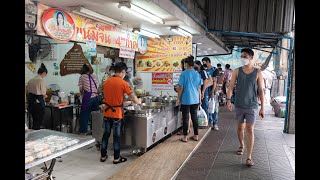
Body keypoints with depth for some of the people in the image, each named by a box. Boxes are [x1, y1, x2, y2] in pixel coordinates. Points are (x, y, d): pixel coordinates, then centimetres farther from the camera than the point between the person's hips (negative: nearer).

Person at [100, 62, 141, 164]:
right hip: (117, 114, -5)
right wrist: (139, 102, 13)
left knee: (106, 134, 15)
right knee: (117, 136, 6)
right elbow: (133, 98, -9)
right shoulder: (123, 83, -12)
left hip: (107, 113, 5)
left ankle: (103, 156, 25)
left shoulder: (106, 82, 5)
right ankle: (116, 158, 16)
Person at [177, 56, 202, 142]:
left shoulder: (184, 74, -10)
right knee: (194, 117, 13)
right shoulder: (197, 74, 5)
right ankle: (196, 136, 21)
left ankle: (185, 137, 11)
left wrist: (178, 99, -1)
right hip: (195, 99, 5)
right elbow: (199, 88, 8)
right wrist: (199, 99, 17)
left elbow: (181, 88, -10)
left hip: (186, 100, -4)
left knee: (185, 118, 3)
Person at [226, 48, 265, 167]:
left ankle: (249, 157, 0)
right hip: (239, 105, 2)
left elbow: (261, 90, 0)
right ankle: (241, 145, 41)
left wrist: (262, 107, -2)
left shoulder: (257, 73, -2)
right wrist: (228, 100, -17)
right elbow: (231, 87, -3)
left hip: (252, 106, -2)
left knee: (250, 130, -4)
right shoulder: (237, 71, 1)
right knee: (240, 127, 16)